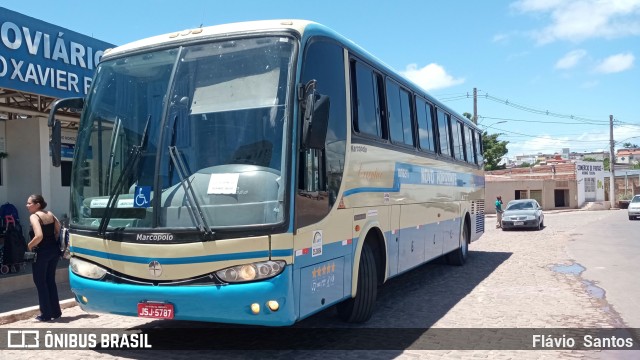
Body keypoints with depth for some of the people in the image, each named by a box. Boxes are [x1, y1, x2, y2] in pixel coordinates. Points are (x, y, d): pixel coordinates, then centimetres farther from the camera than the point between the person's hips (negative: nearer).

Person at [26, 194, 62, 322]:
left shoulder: (34, 216, -14)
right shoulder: (50, 214, 9)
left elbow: (39, 236, -25)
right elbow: (59, 231, 10)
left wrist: (30, 245, -9)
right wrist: (53, 242, 12)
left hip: (42, 253, -7)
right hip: (54, 251, 7)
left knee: (40, 282, 6)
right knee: (50, 281, 17)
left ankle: (46, 314, 10)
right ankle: (55, 311, 22)